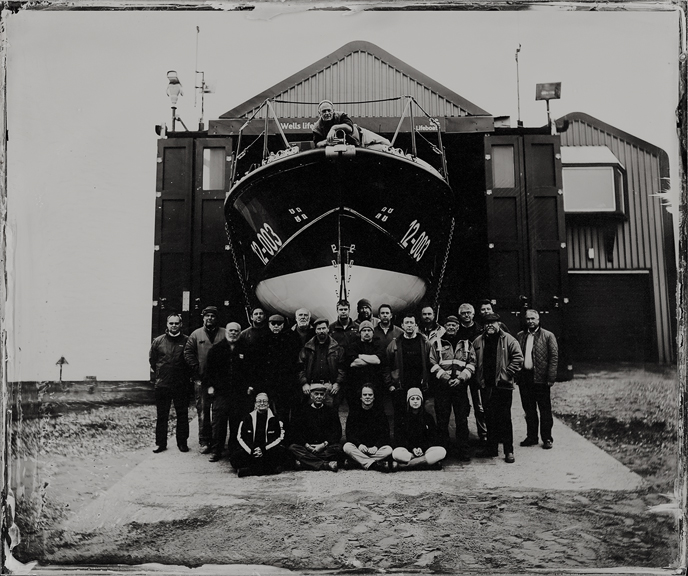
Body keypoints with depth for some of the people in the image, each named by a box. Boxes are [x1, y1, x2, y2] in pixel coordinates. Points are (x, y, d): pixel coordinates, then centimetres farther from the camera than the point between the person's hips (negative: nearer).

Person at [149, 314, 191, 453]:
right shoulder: (158, 341, 2)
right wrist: (158, 374, 12)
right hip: (162, 385, 1)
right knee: (161, 416, 6)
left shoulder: (187, 341, -2)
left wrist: (188, 376, 3)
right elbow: (152, 359, 13)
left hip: (182, 385, -1)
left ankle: (182, 442, 17)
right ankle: (161, 443, 16)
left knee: (182, 415, 6)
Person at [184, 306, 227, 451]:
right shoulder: (196, 334, 7)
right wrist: (196, 369, -4)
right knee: (203, 411, 0)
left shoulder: (224, 334, 5)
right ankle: (204, 441, 6)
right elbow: (188, 353, 3)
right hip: (201, 379, 0)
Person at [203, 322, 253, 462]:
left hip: (240, 393, 0)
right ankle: (216, 451, 6)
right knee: (218, 423, -2)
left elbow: (253, 370, 9)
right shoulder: (216, 349, 9)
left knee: (237, 424, 3)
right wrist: (209, 385, 1)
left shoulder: (246, 349, 7)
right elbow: (209, 369, 10)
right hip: (220, 392, 0)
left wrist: (250, 385, 0)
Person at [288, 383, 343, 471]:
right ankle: (326, 465, -35)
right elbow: (295, 432, 4)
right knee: (293, 448, -28)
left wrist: (324, 444, -12)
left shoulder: (331, 411, 12)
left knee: (337, 447, -32)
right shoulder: (302, 411, 12)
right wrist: (306, 445, -12)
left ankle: (304, 462, -31)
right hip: (307, 446, 1)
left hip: (326, 447, -1)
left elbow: (337, 433, 4)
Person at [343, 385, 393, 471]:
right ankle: (376, 464, -39)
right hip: (358, 446, 0)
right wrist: (359, 444, -19)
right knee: (347, 447, -31)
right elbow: (349, 433, -1)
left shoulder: (380, 410, 4)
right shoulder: (354, 410, 4)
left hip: (376, 447, 0)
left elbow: (385, 434, -1)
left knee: (388, 450, -29)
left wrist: (376, 446, -18)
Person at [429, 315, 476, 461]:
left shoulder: (467, 344, 12)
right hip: (442, 386, 0)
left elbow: (471, 364, 5)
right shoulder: (437, 344, 8)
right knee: (442, 420, 3)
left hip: (460, 387, 1)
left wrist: (460, 378, -9)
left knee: (462, 420, 1)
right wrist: (446, 378, -10)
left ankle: (463, 451, 8)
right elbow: (433, 364, 1)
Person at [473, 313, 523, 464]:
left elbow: (518, 358, -7)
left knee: (504, 418, -2)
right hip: (485, 385, 4)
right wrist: (478, 377, 6)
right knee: (489, 418, 11)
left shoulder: (508, 340, -2)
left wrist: (507, 374, -11)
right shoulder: (478, 341, 10)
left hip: (502, 385, -4)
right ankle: (491, 448, 20)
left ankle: (509, 451, 5)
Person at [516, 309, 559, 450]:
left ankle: (547, 438, 13)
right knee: (529, 410, 12)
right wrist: (516, 375, 0)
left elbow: (554, 357, -6)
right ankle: (531, 437, 22)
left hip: (540, 379, -4)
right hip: (524, 378, 4)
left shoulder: (548, 336, -2)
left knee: (545, 410, 4)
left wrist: (551, 378, -12)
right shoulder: (520, 336, 10)